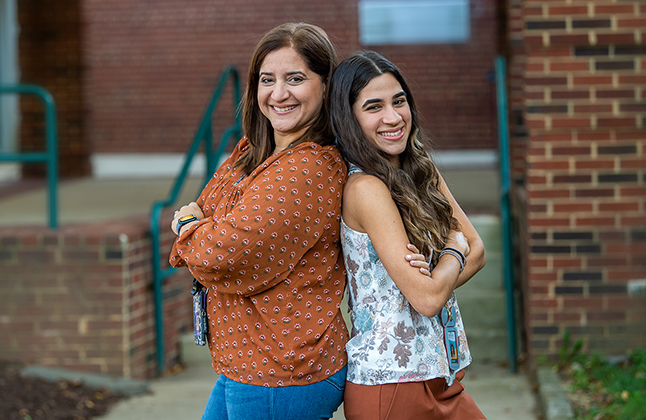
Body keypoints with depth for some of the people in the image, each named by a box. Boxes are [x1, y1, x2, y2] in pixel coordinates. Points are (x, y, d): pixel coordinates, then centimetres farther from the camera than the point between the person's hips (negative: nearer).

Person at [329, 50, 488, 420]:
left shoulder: (422, 173, 9)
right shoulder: (365, 188, -18)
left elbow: (478, 251, 3)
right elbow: (427, 299, -21)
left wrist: (434, 281, -15)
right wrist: (454, 250, -2)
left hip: (438, 373, 8)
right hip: (390, 386, -8)